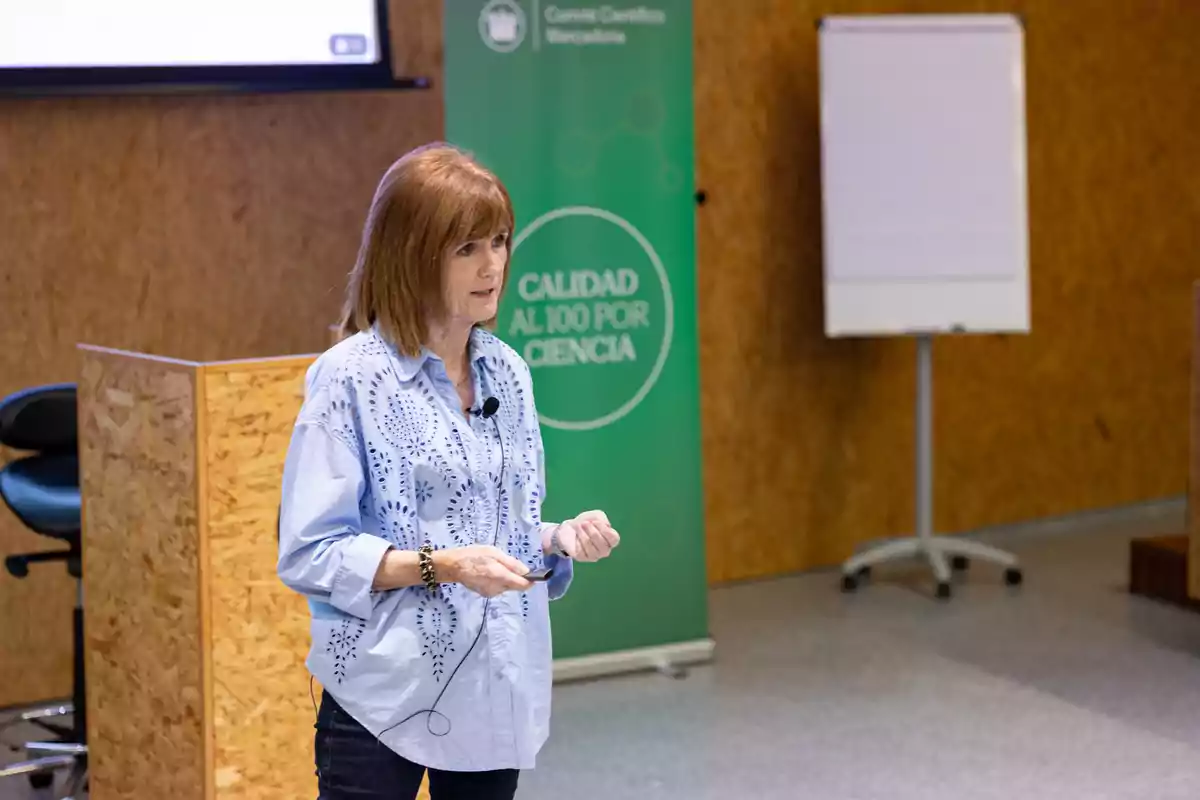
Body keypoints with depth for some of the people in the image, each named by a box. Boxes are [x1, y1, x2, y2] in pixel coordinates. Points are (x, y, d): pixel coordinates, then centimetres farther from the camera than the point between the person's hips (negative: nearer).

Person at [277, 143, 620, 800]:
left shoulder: (507, 373, 9)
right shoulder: (351, 376, -11)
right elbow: (308, 553, -14)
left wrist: (558, 538, -3)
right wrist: (442, 565, -21)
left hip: (495, 692, 6)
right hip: (387, 694, -6)